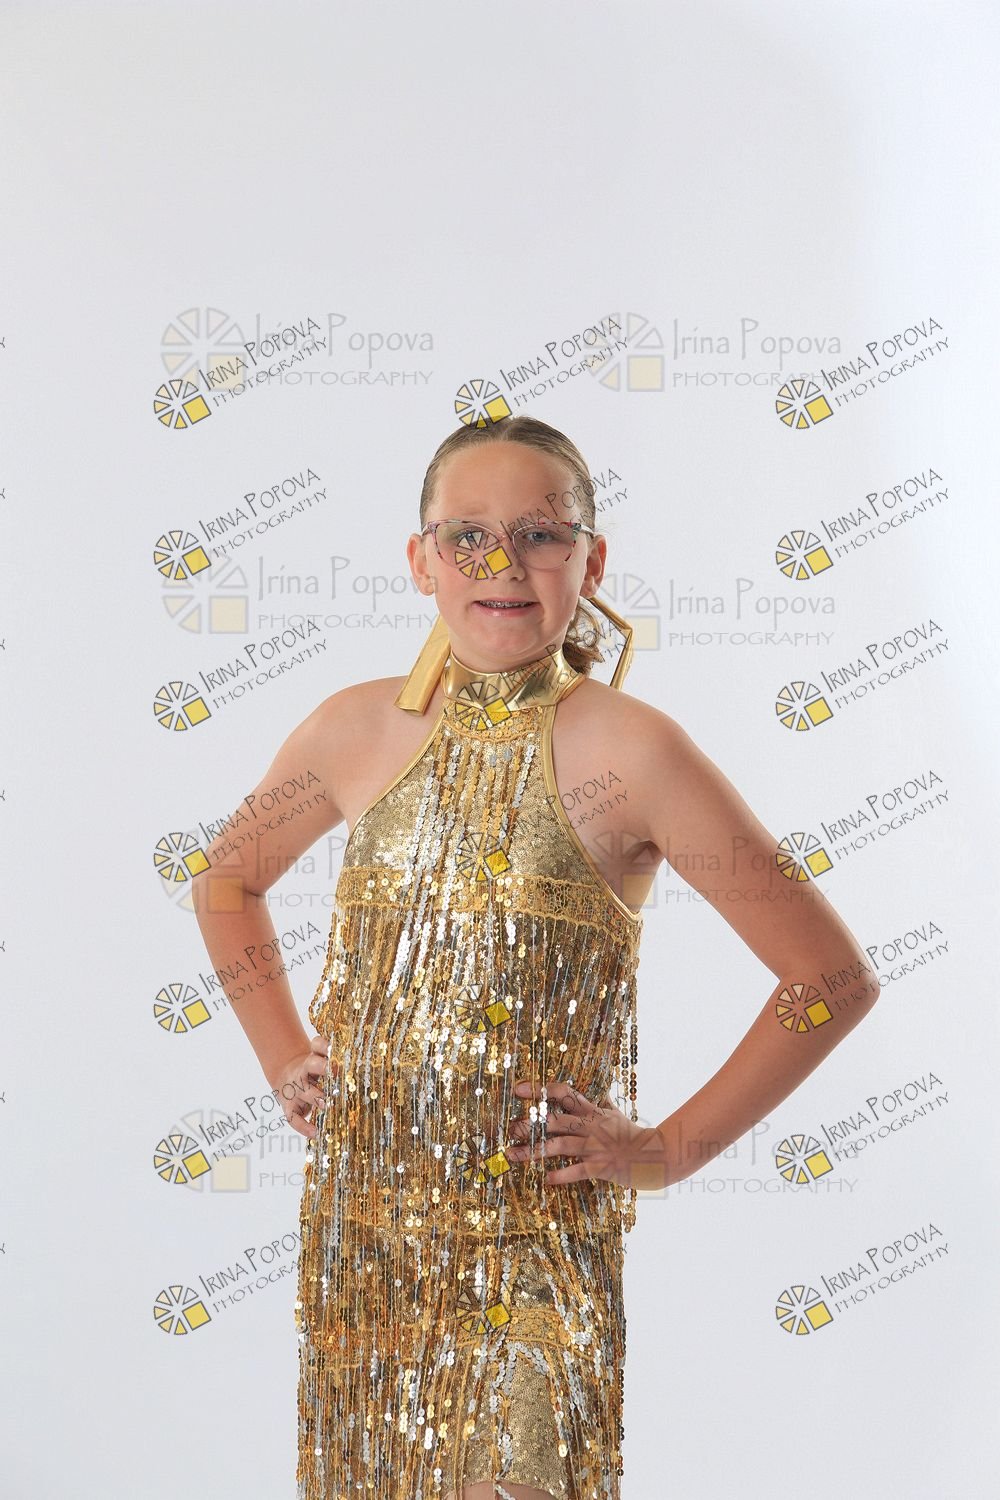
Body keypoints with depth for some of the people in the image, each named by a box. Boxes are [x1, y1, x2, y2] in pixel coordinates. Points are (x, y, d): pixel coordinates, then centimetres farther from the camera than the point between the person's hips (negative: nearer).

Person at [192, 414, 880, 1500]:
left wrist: (672, 1149, -7)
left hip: (534, 1244, -4)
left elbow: (833, 977, -10)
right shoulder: (357, 728, 1)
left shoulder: (626, 749, -13)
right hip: (358, 1225, 4)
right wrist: (281, 1055, 10)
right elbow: (228, 880, 20)